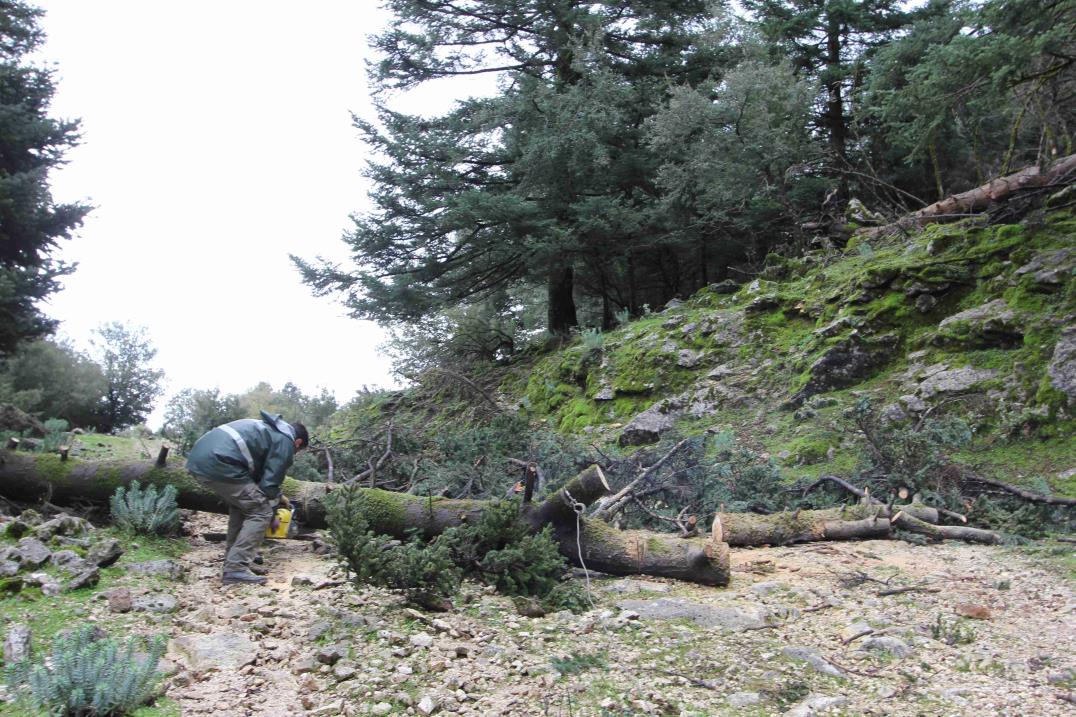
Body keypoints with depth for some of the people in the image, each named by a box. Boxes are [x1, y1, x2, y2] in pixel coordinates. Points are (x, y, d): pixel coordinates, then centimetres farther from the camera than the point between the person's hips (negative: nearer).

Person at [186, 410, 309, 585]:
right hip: (218, 463, -9)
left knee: (241, 505, 25)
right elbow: (269, 483, 0)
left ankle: (232, 561, 24)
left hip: (198, 458, 9)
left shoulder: (266, 428, 31)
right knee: (260, 512, 0)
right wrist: (279, 498, 21)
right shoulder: (285, 441, 6)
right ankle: (236, 569, -6)